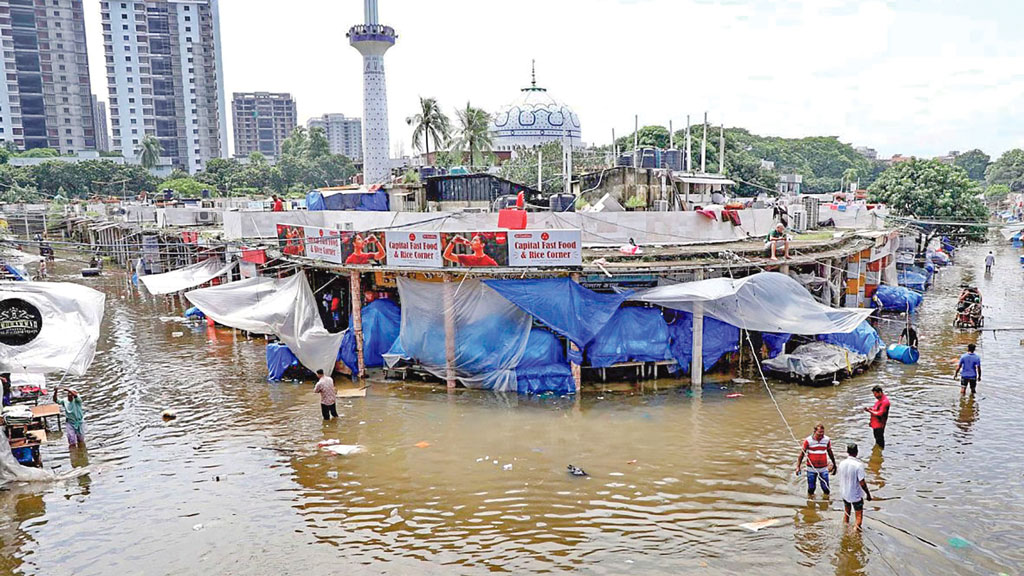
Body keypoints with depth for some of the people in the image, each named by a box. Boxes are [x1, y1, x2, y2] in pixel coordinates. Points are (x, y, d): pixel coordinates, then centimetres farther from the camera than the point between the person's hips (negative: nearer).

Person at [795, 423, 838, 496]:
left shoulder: (827, 440, -3)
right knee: (811, 488, 7)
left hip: (823, 469, 2)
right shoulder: (808, 440, -11)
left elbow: (830, 452, 12)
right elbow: (802, 454, -5)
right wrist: (798, 467, -9)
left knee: (826, 489, 2)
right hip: (811, 469, -2)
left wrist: (834, 464, 20)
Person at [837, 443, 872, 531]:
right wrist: (868, 494, -8)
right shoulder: (859, 465, -23)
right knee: (859, 516, 10)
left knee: (846, 513, 24)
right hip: (856, 495, -5)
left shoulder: (842, 463, -7)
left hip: (845, 493, 5)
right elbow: (862, 483, -22)